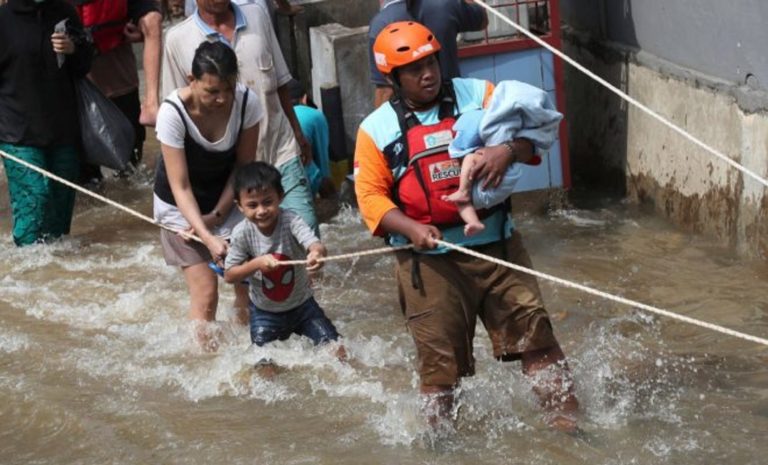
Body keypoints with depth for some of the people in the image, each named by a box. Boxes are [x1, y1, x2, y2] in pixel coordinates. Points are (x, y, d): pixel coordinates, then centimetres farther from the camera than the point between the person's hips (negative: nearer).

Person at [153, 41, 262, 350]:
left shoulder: (247, 102, -22)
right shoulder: (173, 112, -30)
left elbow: (243, 166, -8)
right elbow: (180, 187, -28)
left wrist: (217, 215, -13)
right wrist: (207, 237, -37)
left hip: (226, 200, 3)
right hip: (181, 206, -3)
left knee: (247, 284, -5)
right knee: (205, 292, -8)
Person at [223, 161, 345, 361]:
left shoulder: (291, 221, -23)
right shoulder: (242, 233, -19)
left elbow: (315, 244, -39)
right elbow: (229, 275, -14)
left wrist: (317, 253, -64)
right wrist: (256, 263, -31)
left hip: (301, 304, 0)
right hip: (265, 312, 1)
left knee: (336, 350, -3)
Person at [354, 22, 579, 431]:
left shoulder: (477, 95, 6)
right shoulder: (377, 129, 4)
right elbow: (370, 196, 0)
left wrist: (507, 149, -21)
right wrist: (411, 228, -17)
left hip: (495, 243, 1)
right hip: (428, 258, -1)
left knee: (533, 329, -3)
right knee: (439, 355, 4)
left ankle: (564, 415, 2)